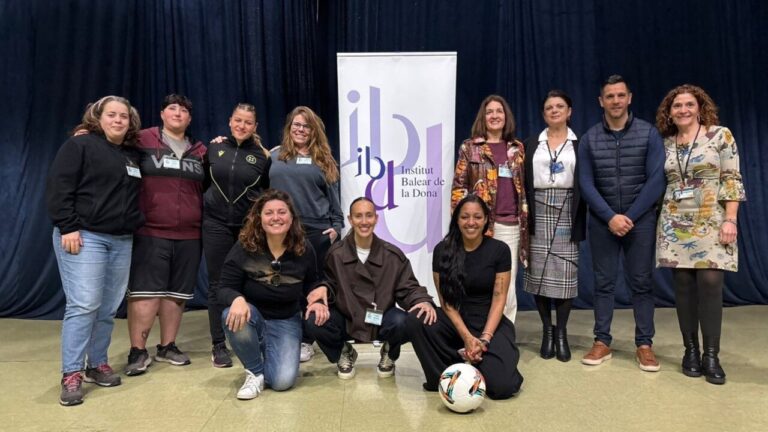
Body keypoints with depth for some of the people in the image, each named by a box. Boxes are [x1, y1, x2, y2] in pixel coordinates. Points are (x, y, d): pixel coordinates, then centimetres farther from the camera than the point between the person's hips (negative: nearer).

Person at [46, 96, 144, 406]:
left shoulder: (133, 156, 17)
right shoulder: (80, 145, -2)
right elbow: (58, 187, -9)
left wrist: (136, 226, 12)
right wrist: (67, 227, -17)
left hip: (122, 241, 6)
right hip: (84, 236, -6)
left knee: (109, 308, 8)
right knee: (84, 305, -11)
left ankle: (97, 364, 20)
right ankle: (71, 375, -3)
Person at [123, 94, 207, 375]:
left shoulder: (200, 151, 14)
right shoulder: (143, 140, 3)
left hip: (189, 235, 4)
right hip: (150, 232, -4)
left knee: (177, 292, 10)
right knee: (146, 292, -4)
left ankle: (167, 347, 22)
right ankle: (138, 351, 8)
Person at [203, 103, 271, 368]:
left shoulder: (262, 156, 1)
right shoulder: (214, 147, 4)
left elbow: (270, 190, 12)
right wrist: (208, 202, 6)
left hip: (250, 226, -1)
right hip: (216, 224, 1)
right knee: (217, 284, 3)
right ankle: (219, 345, 13)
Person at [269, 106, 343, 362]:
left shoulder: (324, 160, 11)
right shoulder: (274, 156, 9)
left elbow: (333, 196, 11)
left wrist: (337, 226, 5)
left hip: (317, 232, 1)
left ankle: (305, 340, 14)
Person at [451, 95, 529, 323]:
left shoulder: (517, 149, 14)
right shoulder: (470, 147, 5)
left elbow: (525, 186, 16)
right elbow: (458, 186, 2)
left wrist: (526, 219, 9)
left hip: (511, 225, 3)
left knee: (508, 286, 5)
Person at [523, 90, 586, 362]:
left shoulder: (579, 144, 7)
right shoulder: (531, 145, 10)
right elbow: (523, 183, 6)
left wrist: (580, 221, -6)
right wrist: (524, 218, -2)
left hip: (566, 214, -1)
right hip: (538, 214, 1)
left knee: (565, 275, -1)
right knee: (539, 275, 2)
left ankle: (561, 332, 12)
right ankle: (547, 330, 16)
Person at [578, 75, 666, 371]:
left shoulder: (649, 133, 0)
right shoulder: (589, 139, 4)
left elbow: (656, 180, -6)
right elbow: (585, 183, -2)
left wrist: (630, 217, -12)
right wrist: (610, 217, -12)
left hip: (641, 219, -1)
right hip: (602, 220, 1)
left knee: (641, 282, 3)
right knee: (603, 281, 5)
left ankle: (645, 345, 12)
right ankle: (602, 342, 13)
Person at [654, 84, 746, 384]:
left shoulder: (720, 135, 1)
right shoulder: (665, 144, 10)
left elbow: (732, 180, -3)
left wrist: (730, 220, -10)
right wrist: (657, 221, 8)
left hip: (711, 224, -2)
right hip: (675, 226, 3)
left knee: (710, 283, -8)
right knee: (683, 286, 3)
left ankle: (711, 355, 3)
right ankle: (691, 350, 15)